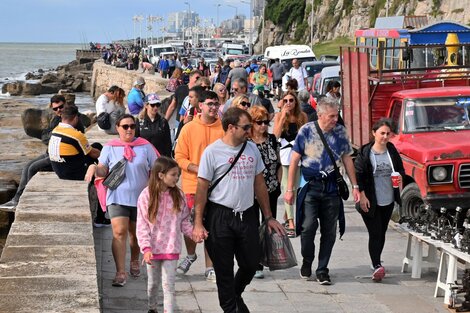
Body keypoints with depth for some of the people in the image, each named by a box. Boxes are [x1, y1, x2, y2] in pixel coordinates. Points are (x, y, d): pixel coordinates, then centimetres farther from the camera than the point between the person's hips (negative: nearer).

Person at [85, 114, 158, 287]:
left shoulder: (145, 146, 3)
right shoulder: (110, 148, 4)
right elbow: (103, 171, 3)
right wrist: (94, 168, -19)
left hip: (140, 197, 1)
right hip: (117, 197, -1)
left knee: (135, 233, 15)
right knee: (119, 232, -15)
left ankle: (134, 261, 41)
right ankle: (120, 272, -15)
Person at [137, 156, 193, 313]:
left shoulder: (178, 195, -2)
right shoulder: (146, 196, -10)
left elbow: (184, 221, 5)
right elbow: (142, 225, -10)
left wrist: (193, 232, -14)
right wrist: (146, 248, -18)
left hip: (171, 248, 1)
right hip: (153, 249, 0)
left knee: (169, 285, -1)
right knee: (153, 283, 17)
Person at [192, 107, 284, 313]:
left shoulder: (252, 149, 8)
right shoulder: (212, 152, -7)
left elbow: (259, 184, 14)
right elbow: (202, 189, -6)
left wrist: (268, 217, 13)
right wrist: (198, 223, -10)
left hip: (247, 215, 4)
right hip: (220, 216, -4)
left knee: (251, 263, 8)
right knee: (224, 269, 4)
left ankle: (235, 294, 35)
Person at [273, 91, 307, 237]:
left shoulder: (302, 116, 4)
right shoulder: (279, 116, 0)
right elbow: (276, 134, -13)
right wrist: (284, 115, -14)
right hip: (284, 154, -2)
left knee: (294, 187, 6)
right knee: (287, 188, -8)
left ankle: (286, 216, 26)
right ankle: (291, 223, -12)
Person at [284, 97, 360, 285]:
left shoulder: (340, 132, 5)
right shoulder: (306, 131, -4)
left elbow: (347, 159, 14)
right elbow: (294, 160, -1)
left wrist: (355, 186, 10)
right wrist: (290, 189, -3)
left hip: (331, 186, 3)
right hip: (310, 185, -3)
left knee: (329, 231, 4)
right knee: (308, 226, -14)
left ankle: (322, 270, 14)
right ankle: (307, 261, 12)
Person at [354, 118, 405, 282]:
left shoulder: (392, 150, 4)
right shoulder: (365, 152, -8)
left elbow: (401, 169, 14)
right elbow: (357, 175, -7)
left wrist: (399, 176, -9)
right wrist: (362, 196, -14)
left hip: (388, 201, 5)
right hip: (370, 202, -5)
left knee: (381, 233, 15)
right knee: (375, 234, -10)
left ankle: (377, 263, 30)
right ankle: (377, 266, -16)